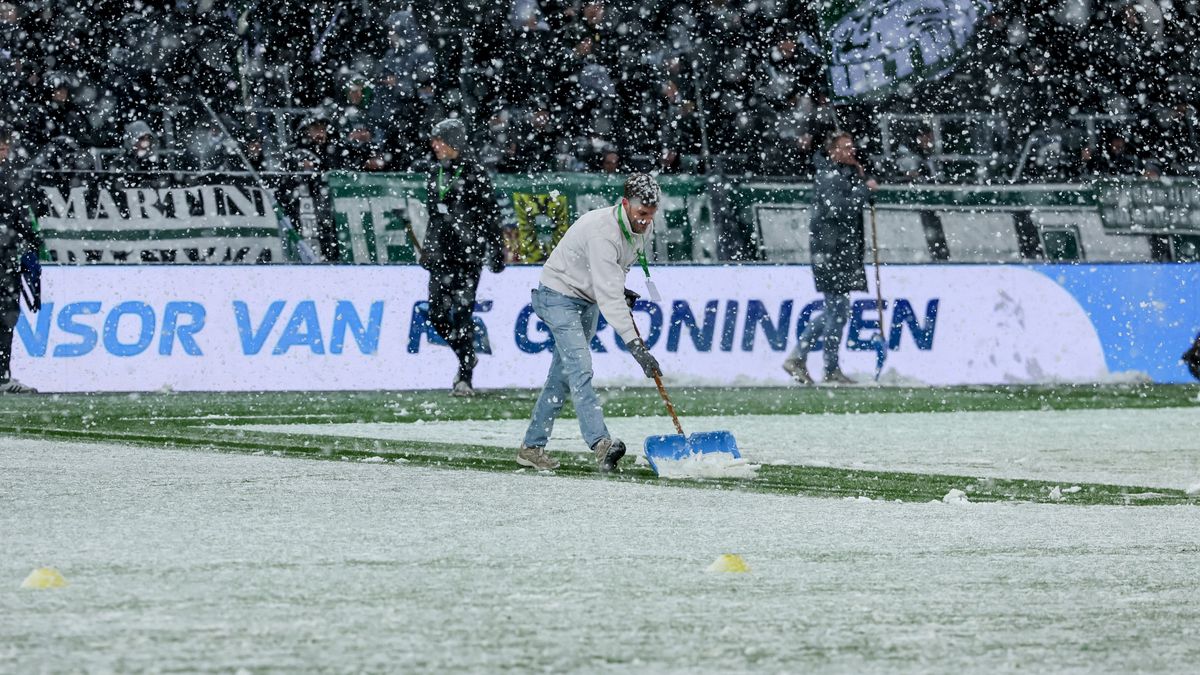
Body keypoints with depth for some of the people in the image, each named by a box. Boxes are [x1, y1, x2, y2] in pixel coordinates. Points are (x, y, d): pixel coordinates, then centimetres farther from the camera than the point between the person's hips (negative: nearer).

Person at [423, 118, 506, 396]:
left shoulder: (474, 173, -7)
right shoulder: (436, 173, 13)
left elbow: (491, 215, -6)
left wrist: (496, 251, -9)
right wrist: (427, 249, 22)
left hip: (468, 252, -6)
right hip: (441, 253, 6)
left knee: (462, 312, -9)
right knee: (437, 314, 2)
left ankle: (465, 378, -3)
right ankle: (466, 358, 25)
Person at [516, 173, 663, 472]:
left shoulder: (643, 229, -4)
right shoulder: (602, 231, -32)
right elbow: (608, 294, -39)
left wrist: (621, 291, 3)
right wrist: (634, 344, -44)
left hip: (588, 300, 9)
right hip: (560, 296, -9)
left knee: (563, 375, 10)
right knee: (579, 368, -22)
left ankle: (532, 446, 18)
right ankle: (600, 443, -37)